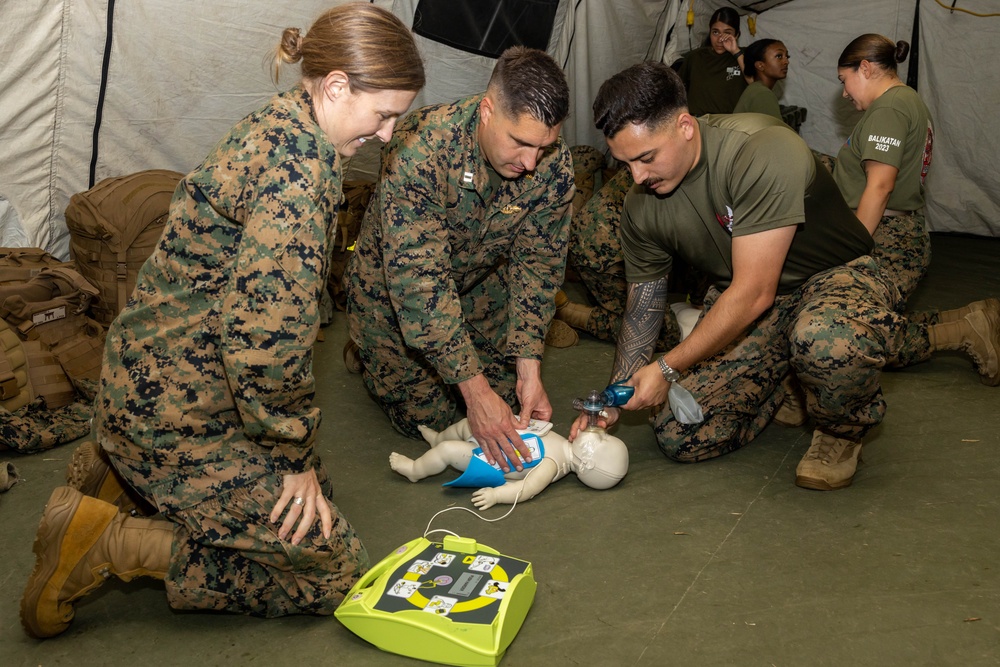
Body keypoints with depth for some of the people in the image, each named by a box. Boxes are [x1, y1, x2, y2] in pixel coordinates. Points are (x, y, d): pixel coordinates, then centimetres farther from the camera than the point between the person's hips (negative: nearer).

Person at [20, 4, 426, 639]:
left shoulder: (282, 124, 7)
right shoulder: (297, 171, -25)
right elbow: (268, 333, -29)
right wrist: (295, 454, -12)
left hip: (158, 376, 10)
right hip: (173, 411, -10)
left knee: (309, 492, 22)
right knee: (334, 564, 0)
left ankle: (119, 473, 18)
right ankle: (106, 543, -1)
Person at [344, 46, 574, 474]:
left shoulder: (553, 165, -22)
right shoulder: (418, 149, -37)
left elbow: (538, 262, -13)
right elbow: (417, 279, -38)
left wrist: (529, 369, -21)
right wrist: (474, 389, -38)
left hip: (481, 283, 4)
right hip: (392, 286, -4)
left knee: (508, 393, 4)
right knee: (425, 416, -3)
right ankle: (369, 348, 25)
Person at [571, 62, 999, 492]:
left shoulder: (762, 150, -28)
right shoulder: (641, 207, -8)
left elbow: (754, 292, -29)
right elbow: (643, 305, 4)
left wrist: (668, 368, -25)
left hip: (835, 278, -5)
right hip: (741, 307, 6)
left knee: (826, 340, -44)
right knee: (678, 437, -10)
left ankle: (840, 430, -8)